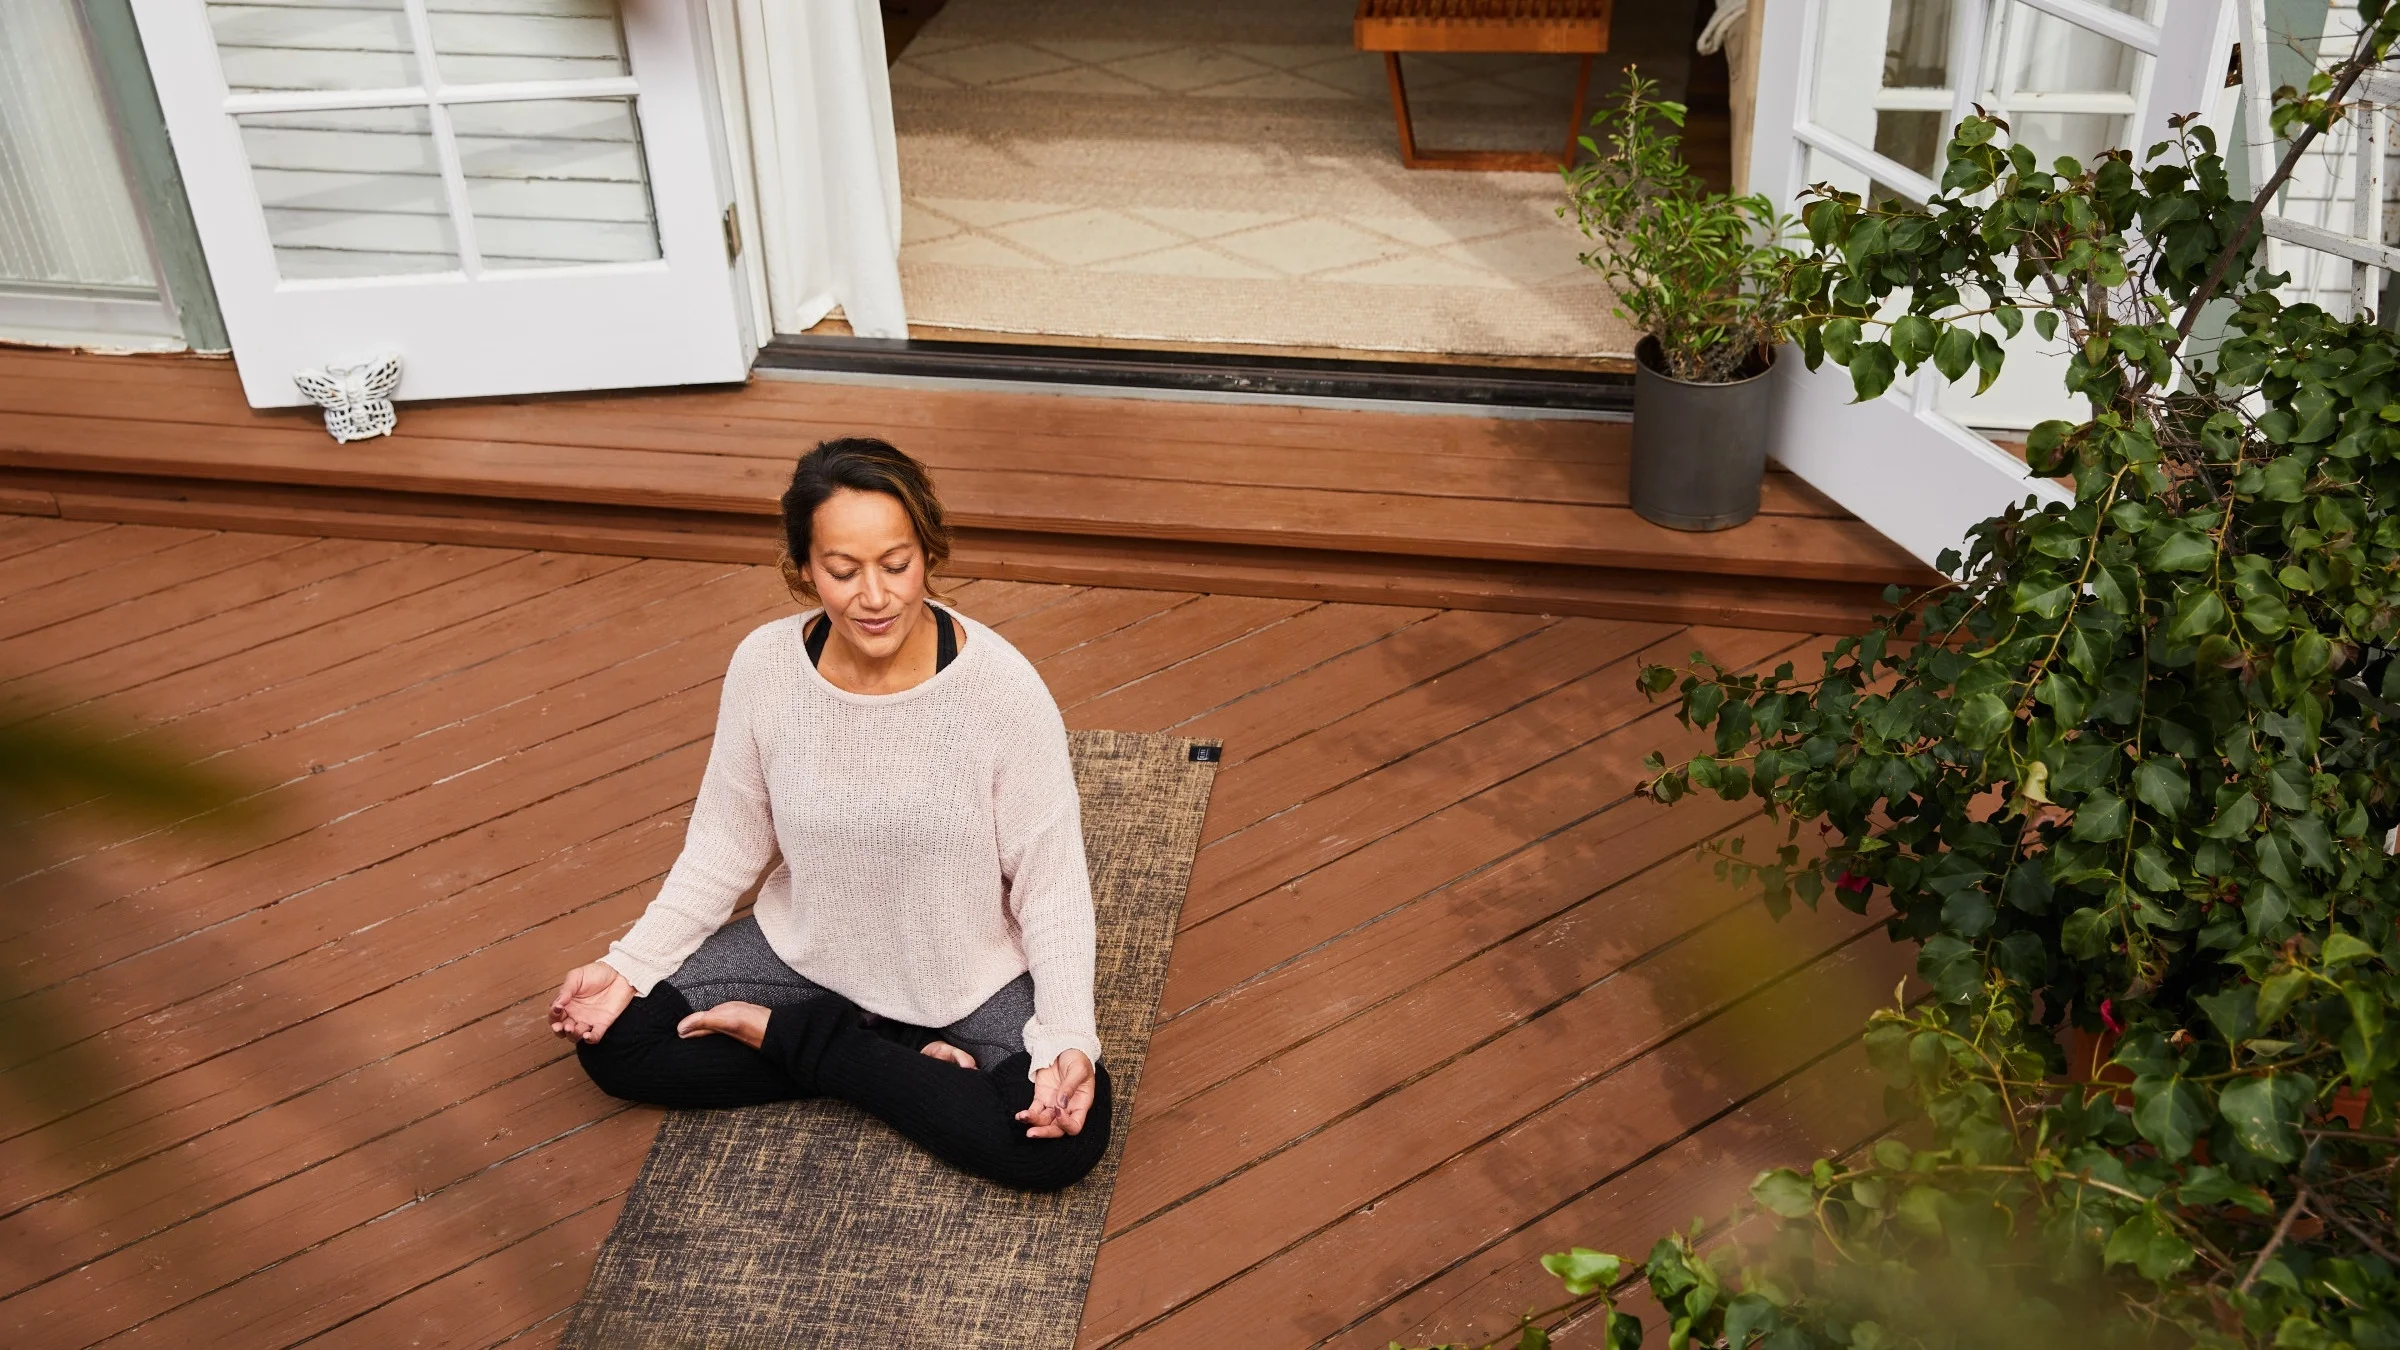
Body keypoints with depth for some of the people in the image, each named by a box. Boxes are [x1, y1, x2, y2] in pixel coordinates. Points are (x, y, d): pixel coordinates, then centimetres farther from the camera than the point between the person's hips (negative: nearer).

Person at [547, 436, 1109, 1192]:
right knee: (612, 1041, -10)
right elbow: (726, 844, -1)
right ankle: (907, 1066, -2)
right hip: (807, 952, 3)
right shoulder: (765, 666, -16)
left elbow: (1051, 883, -17)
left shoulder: (1002, 687, -25)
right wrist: (628, 965, -10)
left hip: (971, 979, -3)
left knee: (1064, 1138, -26)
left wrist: (1068, 1037, -29)